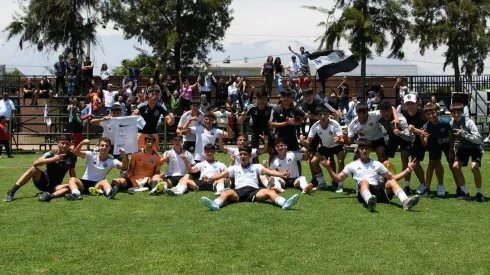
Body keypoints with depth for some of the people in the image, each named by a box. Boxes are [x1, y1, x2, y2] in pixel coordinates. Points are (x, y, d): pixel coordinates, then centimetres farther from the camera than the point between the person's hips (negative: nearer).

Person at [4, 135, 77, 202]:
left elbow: (72, 173, 9)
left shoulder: (71, 157, -2)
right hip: (43, 181, -1)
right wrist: (53, 159, -34)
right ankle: (11, 192, -30)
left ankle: (51, 196, -56)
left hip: (55, 186, 1)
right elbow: (35, 163, -25)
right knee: (33, 169, -29)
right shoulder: (51, 154, -10)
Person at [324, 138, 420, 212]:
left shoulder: (377, 164, 27)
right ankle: (369, 201, -69)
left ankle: (405, 201, -51)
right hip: (363, 192, -3)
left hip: (379, 190, 3)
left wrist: (408, 170, 17)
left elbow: (392, 177, 26)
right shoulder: (352, 165, 21)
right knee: (364, 181, -36)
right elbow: (338, 179, 17)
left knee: (391, 182, -25)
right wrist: (328, 168, 2)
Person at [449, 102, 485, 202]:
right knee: (455, 166, -9)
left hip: (475, 146, -6)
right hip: (463, 147, 6)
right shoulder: (452, 123, -8)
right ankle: (465, 192, 5)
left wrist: (463, 133, -37)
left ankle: (479, 193, -9)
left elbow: (478, 139, -30)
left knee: (474, 167, -26)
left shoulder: (469, 122, -25)